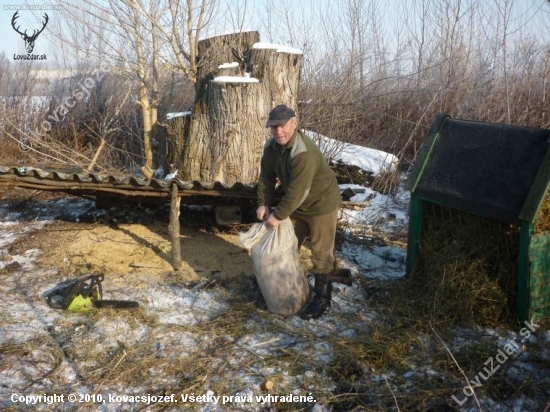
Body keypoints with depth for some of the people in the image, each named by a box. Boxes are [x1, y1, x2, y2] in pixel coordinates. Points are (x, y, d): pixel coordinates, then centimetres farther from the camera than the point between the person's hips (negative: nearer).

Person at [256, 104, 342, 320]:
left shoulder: (304, 153, -35)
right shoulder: (271, 146, -8)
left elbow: (297, 191, -35)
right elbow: (266, 177, 1)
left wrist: (278, 215, -29)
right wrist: (263, 203, -10)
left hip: (321, 203, -8)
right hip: (297, 204, 8)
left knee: (320, 252, 0)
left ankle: (322, 297, 14)